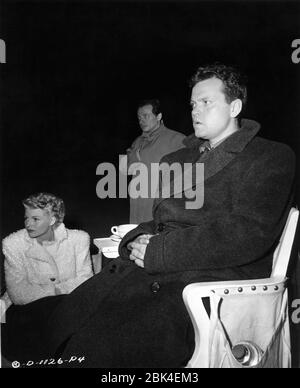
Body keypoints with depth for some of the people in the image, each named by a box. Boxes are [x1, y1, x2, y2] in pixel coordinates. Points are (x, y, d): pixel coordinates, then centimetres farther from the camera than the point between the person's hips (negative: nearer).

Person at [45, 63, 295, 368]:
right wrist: (139, 239, -2)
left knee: (96, 345, -23)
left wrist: (159, 252, -14)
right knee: (61, 323, -9)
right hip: (151, 268, 7)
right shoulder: (179, 159, 23)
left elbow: (249, 234, -12)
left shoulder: (273, 157, 2)